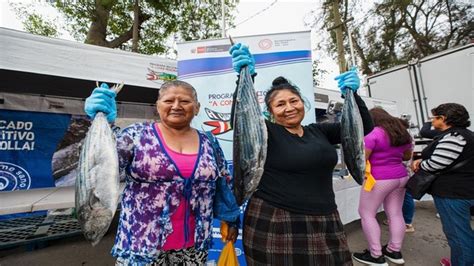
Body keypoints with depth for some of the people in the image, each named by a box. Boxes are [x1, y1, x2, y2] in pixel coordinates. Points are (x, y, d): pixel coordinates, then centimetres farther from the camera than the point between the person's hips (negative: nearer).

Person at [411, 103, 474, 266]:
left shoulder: (453, 137, -21)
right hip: (459, 190, 11)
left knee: (456, 232, 3)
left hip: (453, 192, -11)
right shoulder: (461, 134, 13)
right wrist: (421, 160, 2)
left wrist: (419, 165, -6)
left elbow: (435, 164, -25)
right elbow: (442, 157, 19)